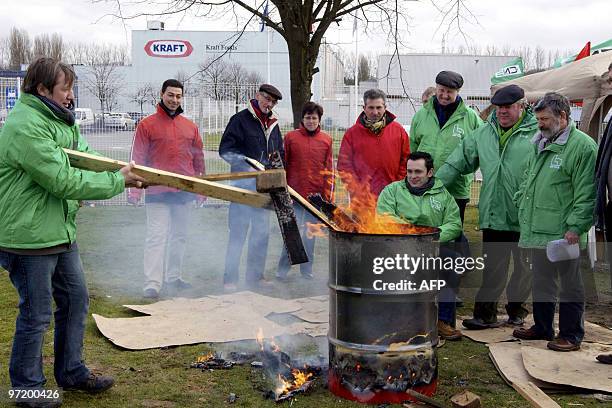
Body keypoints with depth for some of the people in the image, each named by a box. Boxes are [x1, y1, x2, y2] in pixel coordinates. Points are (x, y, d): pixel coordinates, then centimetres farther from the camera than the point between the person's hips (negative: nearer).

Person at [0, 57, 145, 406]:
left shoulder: (60, 121, 11)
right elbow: (63, 181, -25)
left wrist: (131, 173, -3)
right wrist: (117, 181, -17)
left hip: (61, 232, 10)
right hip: (29, 237, -10)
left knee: (76, 299, 17)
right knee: (36, 315, 3)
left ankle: (72, 372, 34)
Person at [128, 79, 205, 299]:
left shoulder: (190, 126, 12)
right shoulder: (147, 125, -1)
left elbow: (198, 158, 16)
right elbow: (138, 159, -4)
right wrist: (135, 190, -10)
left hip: (185, 192, 5)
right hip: (157, 192, -5)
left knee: (179, 237, 12)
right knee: (157, 237, -8)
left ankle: (173, 277, 24)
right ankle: (152, 284, -9)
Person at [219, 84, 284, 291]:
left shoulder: (273, 125, 16)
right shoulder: (241, 120, -4)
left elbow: (280, 154, 24)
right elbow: (225, 150, -11)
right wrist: (247, 164, -20)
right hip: (243, 186, -7)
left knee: (262, 233, 10)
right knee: (238, 233, -6)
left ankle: (255, 275, 21)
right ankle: (230, 278, 1)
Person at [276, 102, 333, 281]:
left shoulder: (326, 140, 7)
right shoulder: (290, 137, 3)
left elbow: (329, 169, 7)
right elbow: (283, 166, 6)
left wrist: (327, 195, 1)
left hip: (316, 195, 2)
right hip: (294, 195, -2)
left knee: (310, 234, 9)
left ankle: (306, 271, 19)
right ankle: (282, 271, 4)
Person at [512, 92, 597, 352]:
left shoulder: (583, 146, -11)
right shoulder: (540, 143, 15)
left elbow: (586, 194, -16)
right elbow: (527, 181, 25)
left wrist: (576, 227, -19)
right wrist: (522, 208, 18)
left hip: (563, 233, -8)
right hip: (537, 230, 8)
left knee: (569, 284, 4)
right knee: (541, 281, 18)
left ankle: (571, 335, 14)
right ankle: (542, 327, 32)